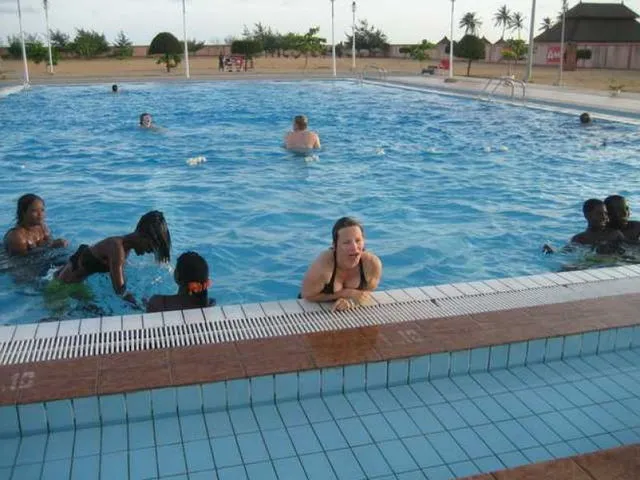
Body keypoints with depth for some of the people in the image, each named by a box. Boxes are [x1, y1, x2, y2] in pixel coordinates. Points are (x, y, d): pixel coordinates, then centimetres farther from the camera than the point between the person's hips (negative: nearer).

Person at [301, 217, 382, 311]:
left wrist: (351, 301, -27)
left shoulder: (373, 263, -21)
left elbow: (366, 293, -6)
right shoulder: (322, 266, -30)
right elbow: (307, 296, -18)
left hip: (348, 309, 3)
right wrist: (345, 293, -22)